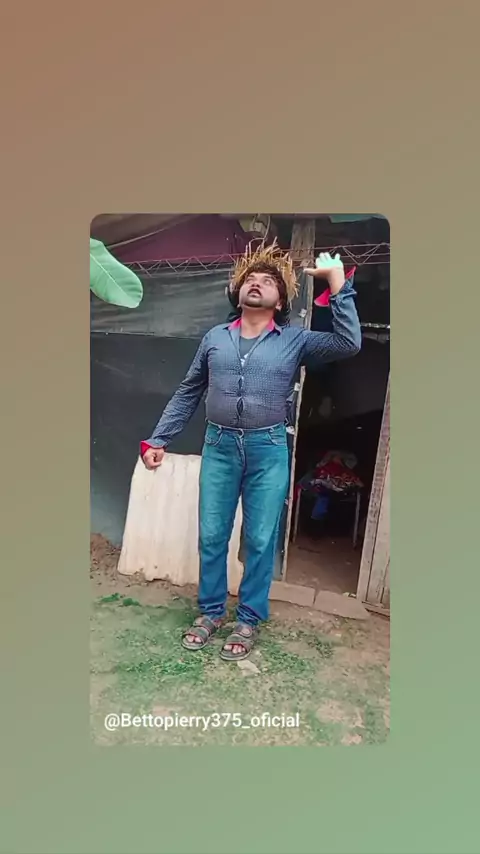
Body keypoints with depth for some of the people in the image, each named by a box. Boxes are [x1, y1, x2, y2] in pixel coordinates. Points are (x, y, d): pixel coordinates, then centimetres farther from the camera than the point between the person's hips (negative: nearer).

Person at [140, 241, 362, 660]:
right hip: (219, 446, 2)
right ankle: (211, 611, 28)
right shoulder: (215, 338, 8)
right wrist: (158, 439, 10)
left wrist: (339, 282, -13)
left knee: (260, 540, 6)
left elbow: (349, 343, -11)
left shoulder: (295, 339, 2)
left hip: (269, 450, -2)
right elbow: (187, 393, 13)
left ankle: (249, 620, 24)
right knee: (211, 536, 8)